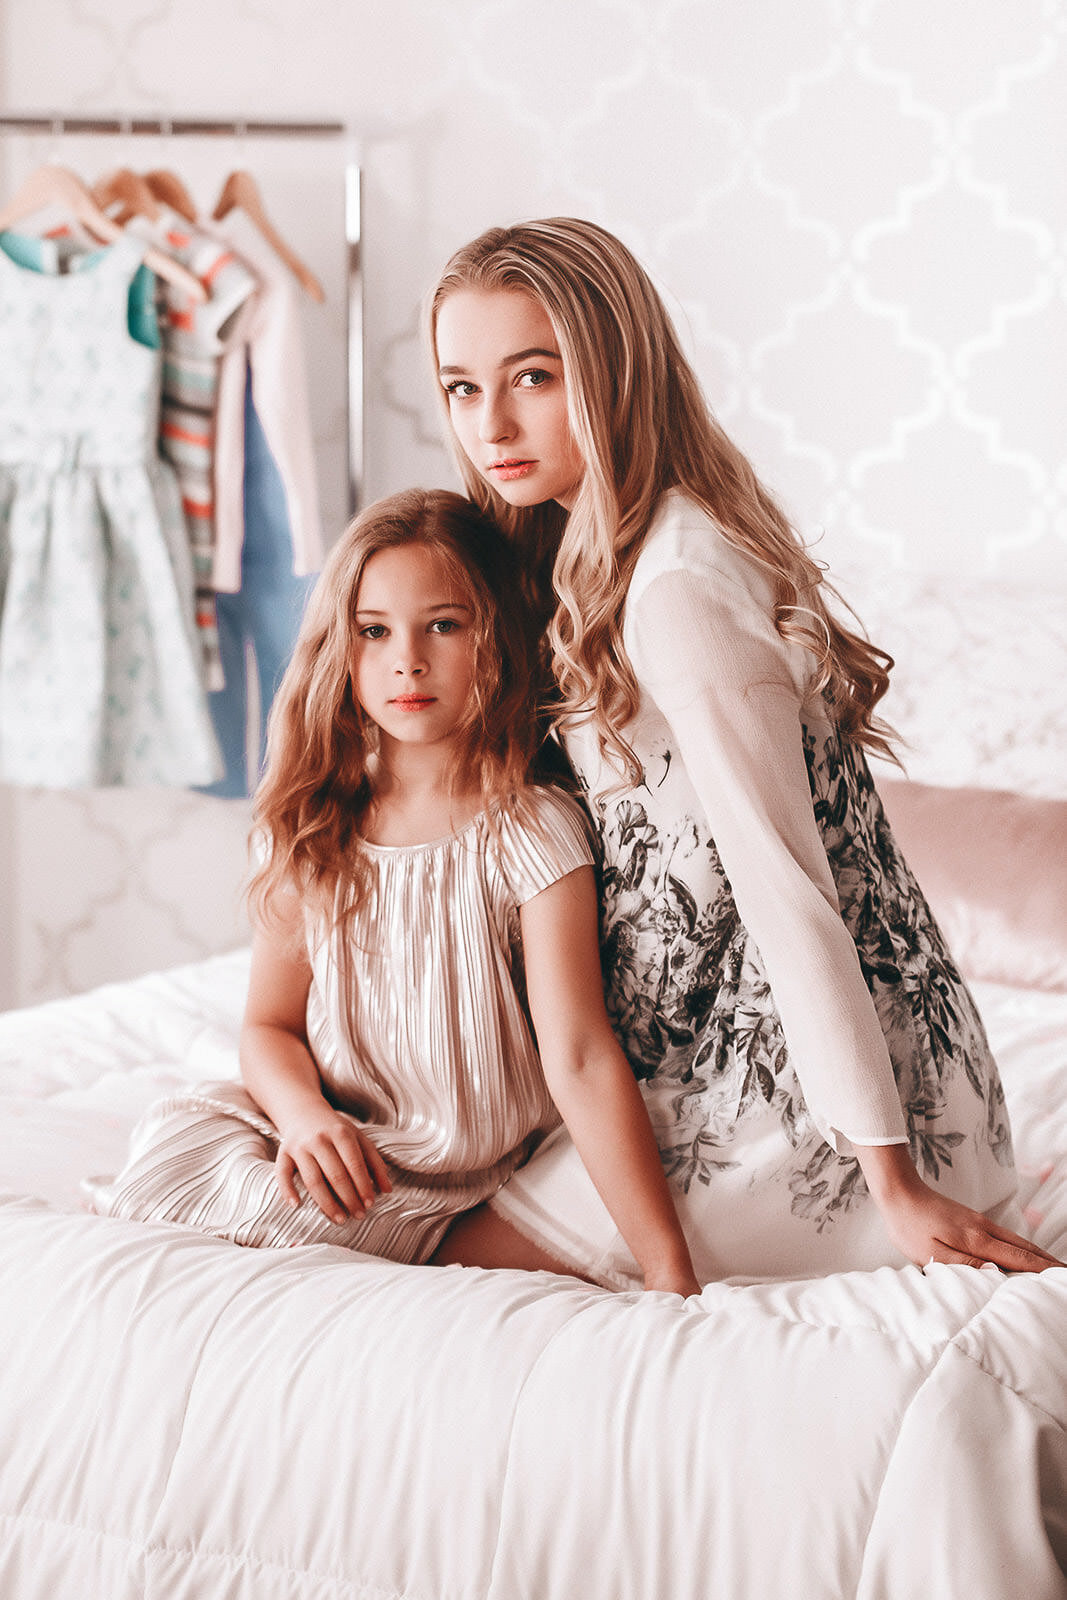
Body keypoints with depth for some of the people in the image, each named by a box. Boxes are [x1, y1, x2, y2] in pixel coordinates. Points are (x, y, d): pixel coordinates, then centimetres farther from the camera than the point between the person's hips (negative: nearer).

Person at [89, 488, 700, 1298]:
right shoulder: (312, 830, 2)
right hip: (337, 1145, 5)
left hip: (456, 1178, -4)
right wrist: (305, 1114, -19)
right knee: (177, 1122, -24)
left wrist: (669, 1267, -26)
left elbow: (581, 1060, -20)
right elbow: (271, 1023, 6)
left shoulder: (532, 831, -15)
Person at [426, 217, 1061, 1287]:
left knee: (475, 1253, -2)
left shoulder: (680, 589, -23)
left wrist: (895, 1186, -23)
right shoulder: (596, 552, 7)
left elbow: (787, 890, -25)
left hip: (795, 1093, -10)